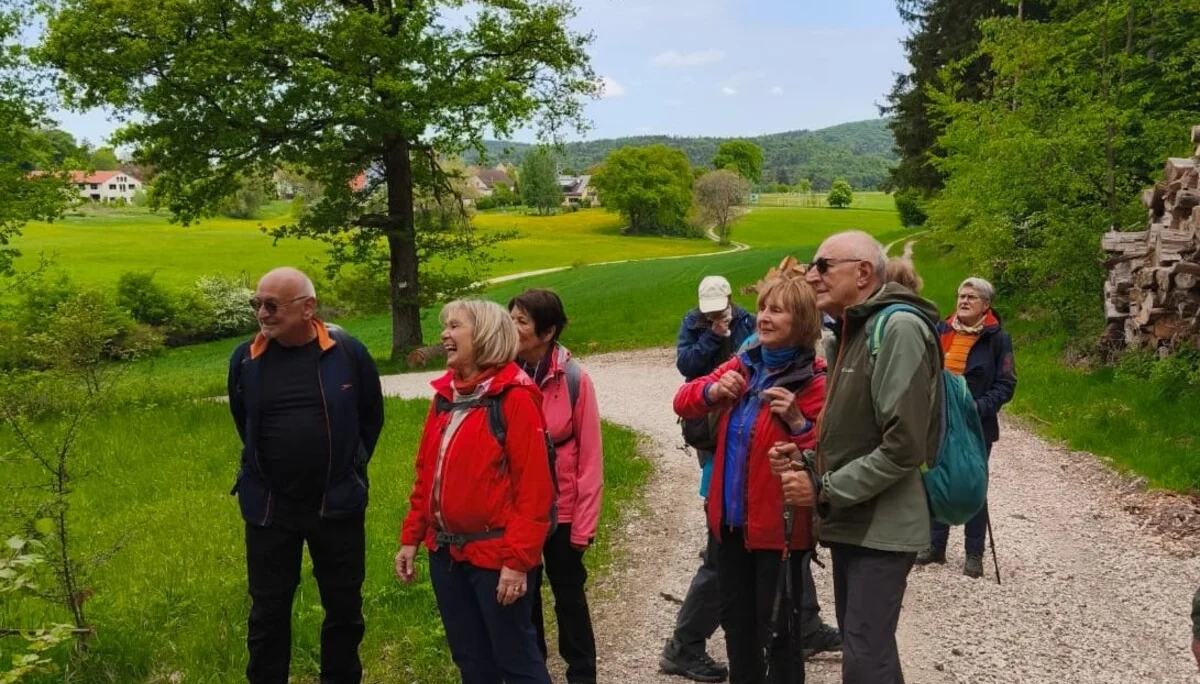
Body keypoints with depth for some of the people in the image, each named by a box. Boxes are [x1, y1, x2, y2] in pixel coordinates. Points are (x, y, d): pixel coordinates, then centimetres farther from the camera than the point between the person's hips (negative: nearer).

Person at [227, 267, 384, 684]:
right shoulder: (245, 359, -4)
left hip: (337, 505, -1)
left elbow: (372, 417, 5)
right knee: (268, 612, 11)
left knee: (344, 609, 13)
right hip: (268, 508, 1)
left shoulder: (348, 353, -10)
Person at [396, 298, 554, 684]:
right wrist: (411, 537, 10)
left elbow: (534, 486, -17)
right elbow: (426, 473, 14)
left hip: (494, 554, -7)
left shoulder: (514, 398, -13)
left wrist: (518, 559, -19)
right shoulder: (444, 395, 9)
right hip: (446, 553, 7)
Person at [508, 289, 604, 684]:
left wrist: (584, 522, -9)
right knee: (521, 594, 17)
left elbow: (590, 457, -10)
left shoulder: (574, 380, -14)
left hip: (561, 510, -3)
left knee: (568, 594, 13)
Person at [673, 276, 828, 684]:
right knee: (735, 620, 20)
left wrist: (797, 423, -31)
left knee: (776, 629, 5)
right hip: (731, 518, 7)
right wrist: (712, 391, -15)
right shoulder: (743, 366, 6)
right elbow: (683, 402, 4)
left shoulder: (814, 381, -14)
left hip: (779, 524, -7)